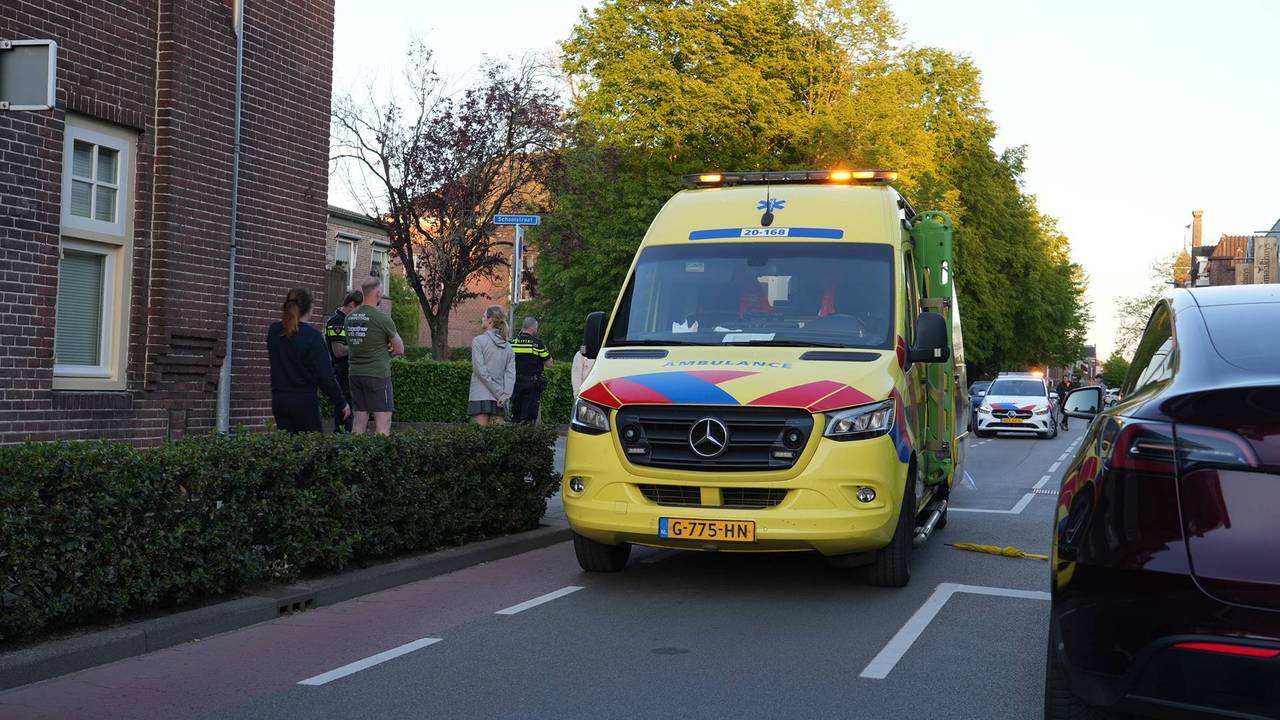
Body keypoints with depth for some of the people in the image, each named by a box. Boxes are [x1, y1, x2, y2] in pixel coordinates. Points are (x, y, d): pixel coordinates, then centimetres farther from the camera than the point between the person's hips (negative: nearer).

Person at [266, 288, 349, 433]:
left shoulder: (273, 330, 2)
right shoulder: (312, 335, -13)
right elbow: (325, 375, -13)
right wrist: (341, 403, -4)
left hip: (278, 399, 6)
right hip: (304, 400, -6)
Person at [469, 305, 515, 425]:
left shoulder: (479, 341, -5)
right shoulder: (508, 346, 10)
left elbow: (480, 370, -12)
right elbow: (510, 374, 1)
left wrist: (498, 392, -11)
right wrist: (505, 395, -6)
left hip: (480, 397, -5)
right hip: (499, 401, 5)